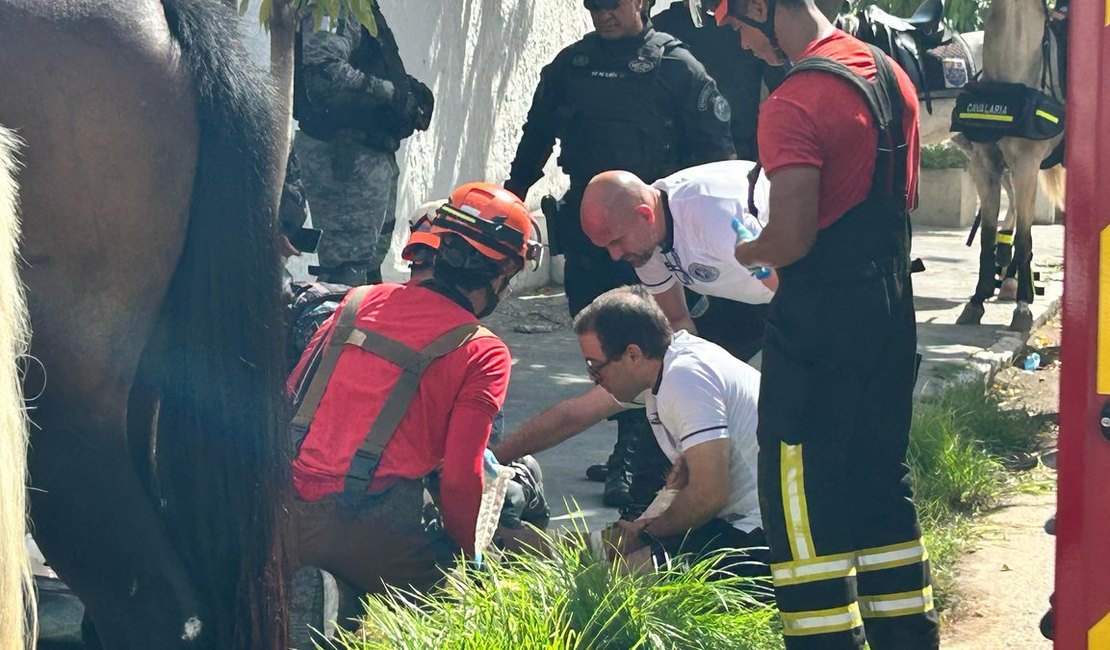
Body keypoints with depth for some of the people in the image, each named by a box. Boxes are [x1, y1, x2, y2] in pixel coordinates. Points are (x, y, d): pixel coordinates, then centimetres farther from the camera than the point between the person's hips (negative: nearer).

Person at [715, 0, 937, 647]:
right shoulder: (891, 74, 9)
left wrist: (749, 252, -4)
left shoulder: (796, 101, -18)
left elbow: (792, 237, -23)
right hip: (891, 309, 9)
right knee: (882, 481, 17)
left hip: (822, 318, -9)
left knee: (801, 498, 0)